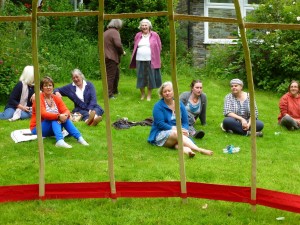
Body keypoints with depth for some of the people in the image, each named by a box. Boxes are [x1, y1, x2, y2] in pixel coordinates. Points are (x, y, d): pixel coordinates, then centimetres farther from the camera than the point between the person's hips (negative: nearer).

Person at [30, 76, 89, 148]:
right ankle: (60, 141, -51)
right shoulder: (39, 98, -13)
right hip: (38, 129, -5)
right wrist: (58, 116, -40)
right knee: (55, 119, -31)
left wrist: (65, 115, -32)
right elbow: (43, 114, -27)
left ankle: (79, 138, -30)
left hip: (54, 127, 5)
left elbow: (66, 110, -7)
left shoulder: (56, 98, 4)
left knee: (65, 118, -21)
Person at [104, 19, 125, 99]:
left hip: (106, 57, 10)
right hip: (111, 58, -10)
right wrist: (122, 52, -5)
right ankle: (109, 95, -5)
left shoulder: (106, 32, 19)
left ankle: (114, 91, 31)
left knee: (116, 73, 21)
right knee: (110, 76, -7)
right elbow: (118, 44, -24)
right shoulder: (114, 32, -10)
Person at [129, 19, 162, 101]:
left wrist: (154, 55, 2)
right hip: (140, 60, 2)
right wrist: (141, 54, 7)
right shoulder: (138, 35, 10)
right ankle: (142, 94, 18)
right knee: (141, 77, 5)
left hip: (151, 60, -2)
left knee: (150, 77, 1)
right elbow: (135, 47, 16)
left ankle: (149, 95, 11)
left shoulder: (155, 35, 3)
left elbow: (159, 47, 6)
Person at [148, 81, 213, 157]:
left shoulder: (180, 104, 10)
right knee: (176, 134, -36)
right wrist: (175, 128, -23)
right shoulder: (158, 106, -3)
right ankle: (199, 150, -52)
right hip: (161, 135, -4)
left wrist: (184, 130, -17)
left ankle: (186, 150, -69)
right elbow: (160, 124, -13)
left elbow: (185, 122, 6)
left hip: (178, 133, 4)